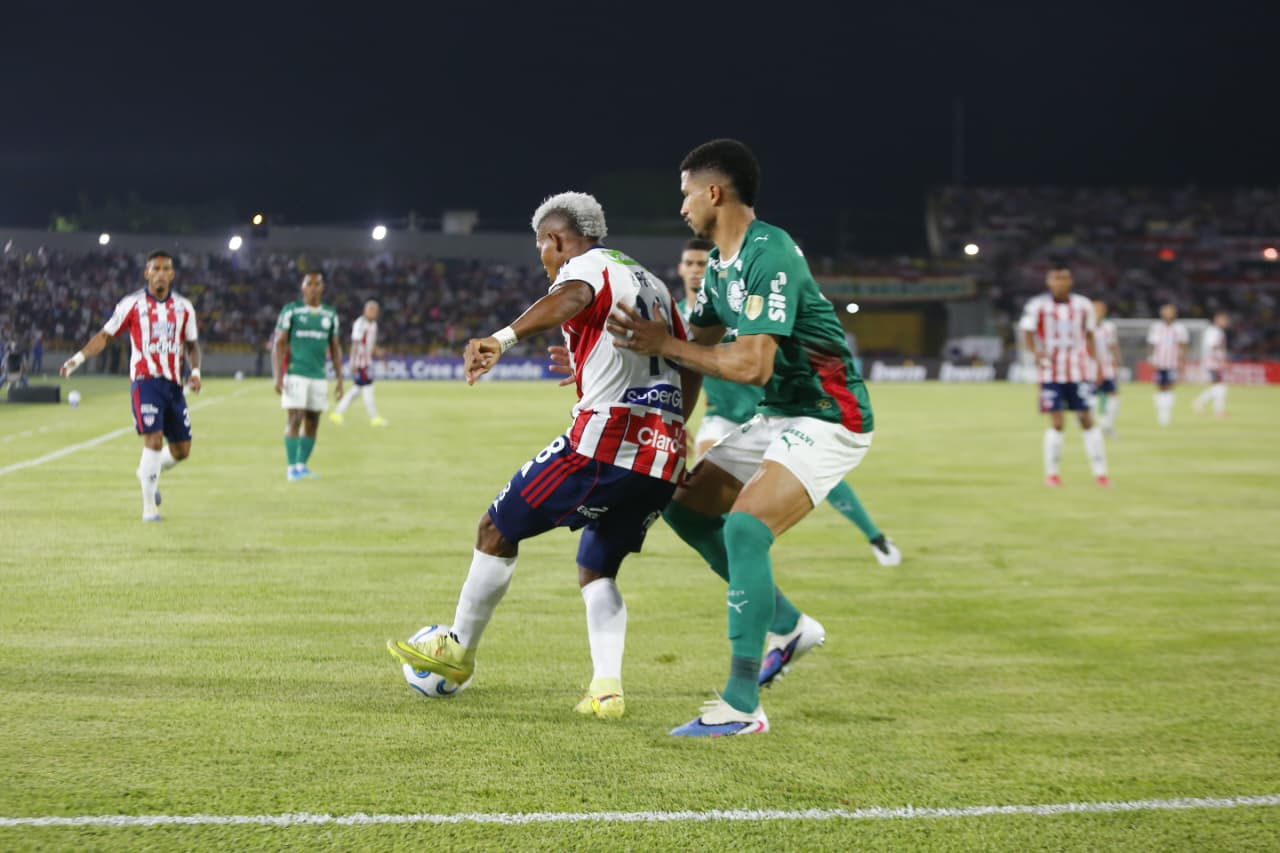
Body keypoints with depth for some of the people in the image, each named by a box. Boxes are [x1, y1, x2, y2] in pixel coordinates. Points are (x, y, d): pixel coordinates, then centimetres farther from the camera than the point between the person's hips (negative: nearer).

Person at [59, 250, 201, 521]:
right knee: (154, 441, -17)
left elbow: (191, 344, 19)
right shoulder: (132, 304, -1)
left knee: (181, 450, 6)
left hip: (174, 384, 4)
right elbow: (105, 335, 4)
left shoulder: (184, 307, 9)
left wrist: (195, 371, 2)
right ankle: (149, 507, -7)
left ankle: (148, 473, 37)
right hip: (145, 380, -4)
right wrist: (78, 358, -7)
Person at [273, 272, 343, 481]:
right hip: (295, 375, -4)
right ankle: (292, 467, -5)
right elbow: (279, 344, -3)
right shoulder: (291, 311, -2)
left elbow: (335, 348, 16)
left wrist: (340, 379, 11)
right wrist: (278, 376, -11)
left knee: (313, 422, 5)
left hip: (319, 376, 4)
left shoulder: (330, 315, 10)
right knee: (295, 419, -9)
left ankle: (302, 465, 15)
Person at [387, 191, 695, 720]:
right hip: (664, 457, 8)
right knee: (596, 570, 21)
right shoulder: (652, 283, 25)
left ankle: (458, 651, 20)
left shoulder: (587, 264, 1)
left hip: (605, 436, -8)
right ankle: (606, 688, 3)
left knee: (498, 529, 9)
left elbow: (569, 299, -25)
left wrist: (502, 338, -41)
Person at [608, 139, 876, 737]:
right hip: (779, 416, 10)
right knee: (685, 506, 11)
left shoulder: (769, 256, -22)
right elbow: (701, 350, 15)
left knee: (744, 527, -25)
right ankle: (786, 626, 21)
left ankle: (742, 706, -21)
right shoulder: (721, 263, 8)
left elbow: (753, 366, -28)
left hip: (828, 419, -10)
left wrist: (664, 345, -19)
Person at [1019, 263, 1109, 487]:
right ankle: (1051, 473, 6)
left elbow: (1089, 336, 14)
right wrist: (1036, 351, -25)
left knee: (1087, 419, -2)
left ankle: (1100, 472, 2)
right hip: (1051, 374, -2)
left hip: (1078, 372, 2)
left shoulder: (1083, 305, 6)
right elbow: (1027, 335, -6)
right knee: (1056, 422, -5)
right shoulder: (1037, 306, -2)